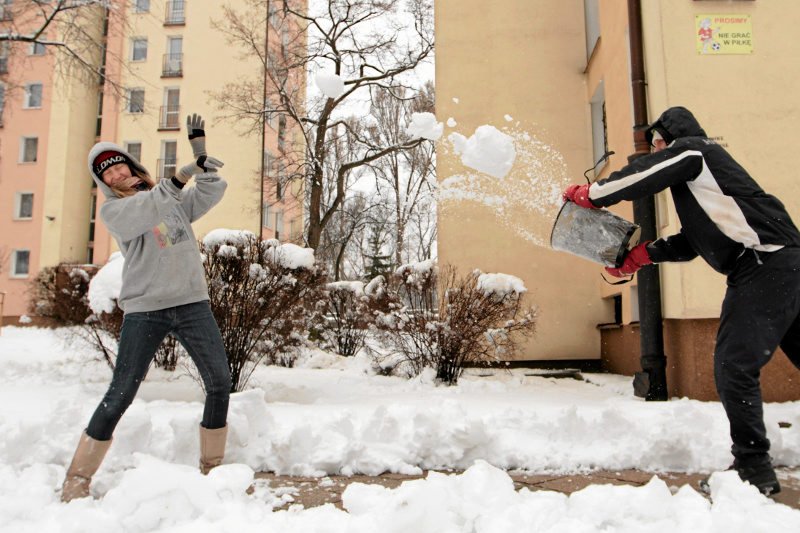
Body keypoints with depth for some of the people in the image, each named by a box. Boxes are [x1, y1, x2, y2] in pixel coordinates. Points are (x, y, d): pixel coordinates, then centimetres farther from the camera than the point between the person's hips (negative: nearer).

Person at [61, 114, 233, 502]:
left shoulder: (174, 200, 15)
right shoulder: (112, 209, 2)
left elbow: (211, 194, 3)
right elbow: (141, 215, -20)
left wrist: (200, 153, -9)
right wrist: (178, 179, -28)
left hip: (192, 302, 4)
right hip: (144, 309, -4)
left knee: (220, 383, 4)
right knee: (119, 397, -3)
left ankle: (212, 466, 20)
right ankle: (77, 480, 12)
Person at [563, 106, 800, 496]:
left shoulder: (691, 149, 3)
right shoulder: (699, 176, 29)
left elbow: (641, 176, -8)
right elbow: (693, 242, 24)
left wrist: (589, 195, 5)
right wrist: (642, 255, 15)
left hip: (766, 263, -10)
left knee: (734, 366, -11)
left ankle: (754, 468, -4)